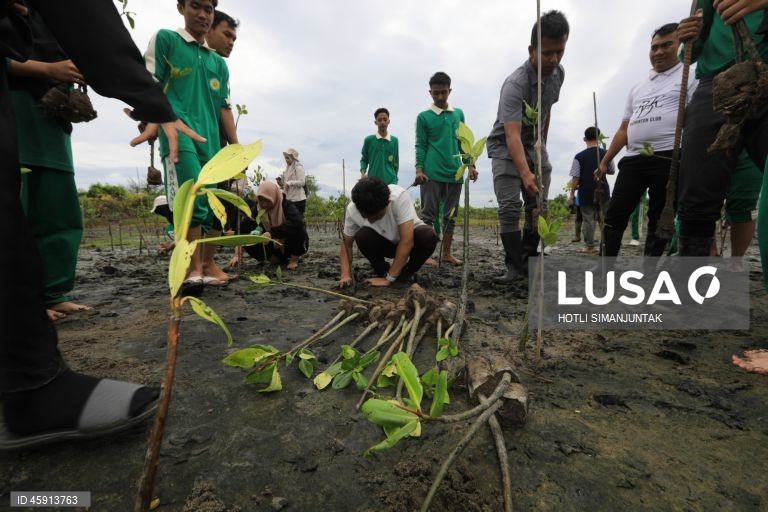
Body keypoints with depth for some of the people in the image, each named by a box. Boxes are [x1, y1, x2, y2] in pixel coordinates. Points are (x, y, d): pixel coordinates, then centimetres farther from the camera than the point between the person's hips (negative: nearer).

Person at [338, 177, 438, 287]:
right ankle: (382, 271, -2)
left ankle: (407, 272, -6)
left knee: (428, 236, -33)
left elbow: (407, 241, -37)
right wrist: (346, 275, -26)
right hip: (385, 242, 2)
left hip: (409, 238, -1)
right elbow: (346, 243, -11)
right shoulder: (352, 209, -25)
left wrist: (389, 278, -34)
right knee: (362, 236, -28)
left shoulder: (399, 197, -37)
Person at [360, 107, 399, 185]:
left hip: (390, 182, 1)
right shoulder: (369, 140, 2)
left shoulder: (394, 140, 7)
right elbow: (364, 159, 11)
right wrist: (363, 172, -7)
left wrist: (395, 179, 12)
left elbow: (396, 163, 14)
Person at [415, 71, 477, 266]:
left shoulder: (459, 114, 15)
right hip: (432, 173, -4)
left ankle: (447, 253, 16)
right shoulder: (424, 117, 3)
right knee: (429, 214, -3)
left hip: (454, 172, 5)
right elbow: (420, 145, -1)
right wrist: (419, 168, -13)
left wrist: (470, 165, 8)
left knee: (450, 215, 8)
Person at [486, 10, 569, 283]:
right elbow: (512, 135, -39)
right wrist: (525, 173, -51)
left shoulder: (558, 73, -4)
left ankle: (528, 262, 10)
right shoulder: (514, 84, -27)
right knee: (509, 206, -17)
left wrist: (543, 143, 16)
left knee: (539, 206, 2)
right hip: (505, 146, -6)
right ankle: (514, 266, -9)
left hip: (535, 144, 7)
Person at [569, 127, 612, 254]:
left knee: (588, 220, 3)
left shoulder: (579, 156, -9)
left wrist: (572, 191, 0)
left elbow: (575, 178, -11)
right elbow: (611, 171, 13)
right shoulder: (605, 154, 1)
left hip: (586, 193, -2)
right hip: (603, 192, 2)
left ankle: (589, 246, 5)